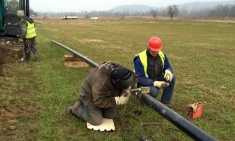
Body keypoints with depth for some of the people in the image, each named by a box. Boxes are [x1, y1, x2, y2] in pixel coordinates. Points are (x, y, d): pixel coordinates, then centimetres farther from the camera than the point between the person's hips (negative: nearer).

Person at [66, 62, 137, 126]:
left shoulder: (119, 69, -23)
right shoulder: (101, 82, -43)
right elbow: (99, 102, -35)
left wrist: (127, 89, -24)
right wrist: (118, 100, -37)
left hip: (105, 95, 7)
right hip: (90, 96, -7)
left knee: (112, 115, 5)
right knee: (96, 121, -8)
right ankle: (76, 107, 9)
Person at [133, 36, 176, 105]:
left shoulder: (162, 55, -4)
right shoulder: (140, 59, -21)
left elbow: (168, 67, 3)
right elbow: (140, 78, -22)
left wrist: (168, 71, -25)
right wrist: (155, 83, -34)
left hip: (158, 80, 6)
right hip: (145, 83, -6)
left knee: (172, 78, -21)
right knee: (154, 91, -37)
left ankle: (164, 103, -11)